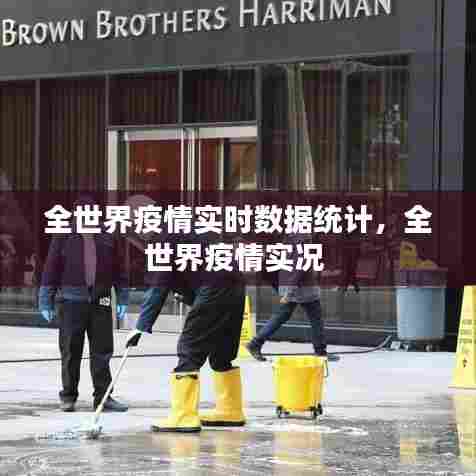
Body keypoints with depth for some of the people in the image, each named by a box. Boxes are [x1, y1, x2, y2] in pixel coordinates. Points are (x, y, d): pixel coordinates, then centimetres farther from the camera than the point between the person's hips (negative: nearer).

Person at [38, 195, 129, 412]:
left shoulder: (108, 239, 8)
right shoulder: (63, 238, 1)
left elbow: (119, 270, 11)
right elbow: (50, 270, 1)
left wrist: (122, 299, 8)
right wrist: (46, 302, -1)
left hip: (100, 302, 2)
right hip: (73, 302, -2)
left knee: (102, 351, 1)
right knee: (71, 352, 4)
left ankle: (103, 397, 5)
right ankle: (68, 396, 14)